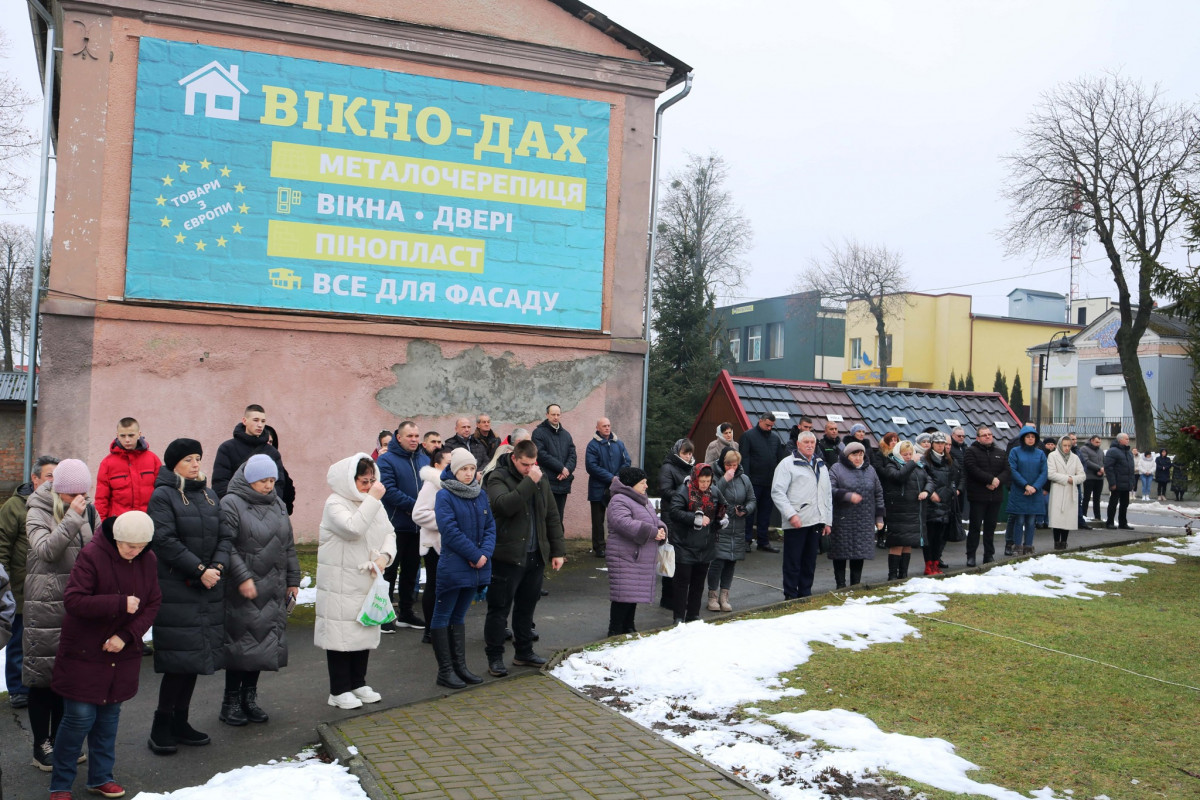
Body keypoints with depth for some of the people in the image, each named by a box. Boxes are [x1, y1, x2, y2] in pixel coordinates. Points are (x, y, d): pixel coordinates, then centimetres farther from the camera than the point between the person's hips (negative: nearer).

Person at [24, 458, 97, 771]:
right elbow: (46, 550, -22)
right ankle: (41, 746, 13)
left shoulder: (88, 512, 7)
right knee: (42, 675, 2)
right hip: (45, 607, -4)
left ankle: (60, 741, 24)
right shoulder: (38, 512, -6)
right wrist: (72, 518, -25)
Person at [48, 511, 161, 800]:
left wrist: (127, 635, -13)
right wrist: (120, 604, -27)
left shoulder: (148, 561, -1)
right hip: (83, 654, -5)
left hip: (122, 654, 5)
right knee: (80, 717, -3)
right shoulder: (92, 555, -17)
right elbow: (73, 601, -21)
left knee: (109, 716, 12)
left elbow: (153, 604, 1)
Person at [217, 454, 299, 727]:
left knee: (265, 644, 9)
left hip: (273, 591, 6)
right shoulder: (231, 504, -8)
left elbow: (289, 546, 19)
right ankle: (231, 702, 12)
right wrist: (242, 577, -21)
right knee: (241, 642, -1)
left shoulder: (278, 505, 14)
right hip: (242, 591, -6)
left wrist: (293, 580, 16)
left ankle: (249, 698, 22)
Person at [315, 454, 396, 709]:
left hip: (367, 580, 7)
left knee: (365, 630, 13)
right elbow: (353, 528, -29)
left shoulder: (374, 503, 11)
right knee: (341, 633, -3)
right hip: (340, 582, -7)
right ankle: (339, 691, 6)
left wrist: (384, 556, -8)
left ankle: (358, 683, 26)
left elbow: (389, 532, 11)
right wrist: (372, 499, -24)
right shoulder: (335, 504, -12)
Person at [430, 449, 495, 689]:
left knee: (459, 616, 15)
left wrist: (485, 553, -9)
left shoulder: (480, 494, 9)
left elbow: (490, 525, 7)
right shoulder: (444, 495, -10)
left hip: (476, 568, 6)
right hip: (452, 567, -6)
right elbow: (451, 531, -16)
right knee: (442, 617, 2)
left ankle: (460, 666, 21)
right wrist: (475, 555, -16)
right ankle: (445, 671, 7)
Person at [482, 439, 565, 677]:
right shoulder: (498, 478, -10)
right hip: (506, 556, -6)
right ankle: (494, 657, 12)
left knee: (527, 607, 16)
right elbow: (505, 505, -30)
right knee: (499, 609, 2)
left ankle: (524, 652, 29)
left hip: (535, 556, 6)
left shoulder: (541, 479, 8)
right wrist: (529, 481, -27)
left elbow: (552, 517, 13)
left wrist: (558, 551, 9)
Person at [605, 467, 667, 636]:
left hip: (642, 559, 9)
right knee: (624, 595, -9)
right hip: (624, 558, -9)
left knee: (635, 594, 14)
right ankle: (615, 631, -1)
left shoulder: (645, 501, 20)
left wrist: (661, 530, -3)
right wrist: (652, 532, -25)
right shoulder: (619, 501, -12)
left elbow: (655, 520, 22)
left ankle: (628, 627, 24)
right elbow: (624, 523, -27)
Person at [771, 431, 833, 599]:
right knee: (793, 563, 0)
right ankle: (791, 597, 7)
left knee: (810, 563, 11)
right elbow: (777, 492, -10)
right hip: (795, 523, -6)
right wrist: (791, 515, -18)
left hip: (816, 522, 6)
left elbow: (828, 495, 23)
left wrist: (827, 521, 16)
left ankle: (805, 595, 21)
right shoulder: (787, 464, -3)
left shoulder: (821, 466, 18)